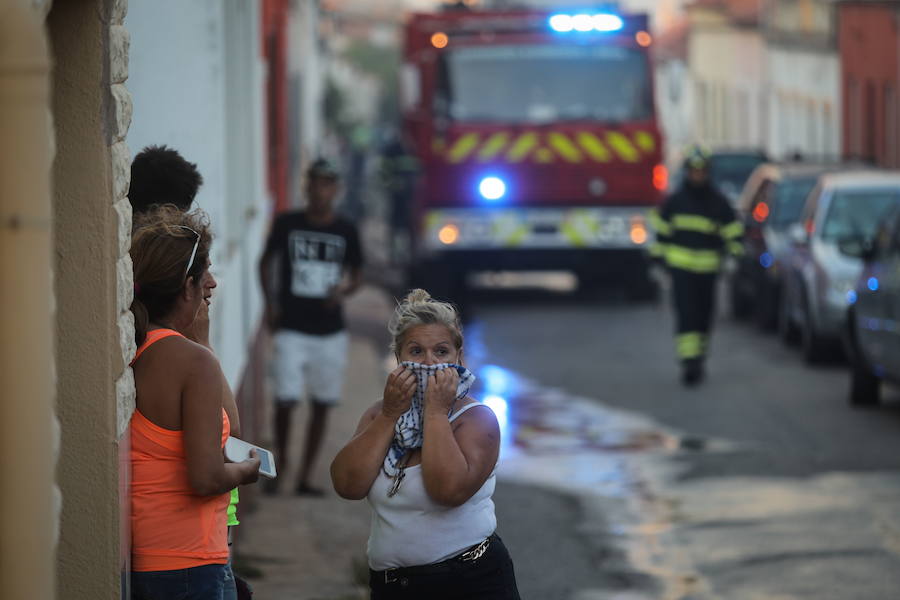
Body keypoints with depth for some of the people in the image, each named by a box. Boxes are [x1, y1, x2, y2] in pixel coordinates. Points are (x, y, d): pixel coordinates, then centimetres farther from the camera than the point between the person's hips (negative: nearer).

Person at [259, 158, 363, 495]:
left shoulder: (346, 232, 2)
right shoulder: (287, 224, -1)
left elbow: (355, 275, 13)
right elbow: (267, 261, 13)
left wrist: (344, 290, -10)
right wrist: (270, 303, 2)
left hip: (330, 331, 2)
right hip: (291, 329, -2)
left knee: (322, 405, 6)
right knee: (285, 400, -10)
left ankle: (305, 478, 15)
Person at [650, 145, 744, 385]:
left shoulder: (718, 202, 2)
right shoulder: (675, 200, 2)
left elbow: (733, 232, 7)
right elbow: (661, 230, 11)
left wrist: (734, 256, -2)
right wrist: (658, 258, 10)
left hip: (708, 269, 2)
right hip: (680, 268, -2)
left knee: (704, 318, 9)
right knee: (686, 315, -12)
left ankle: (698, 360, 25)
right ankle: (688, 362, -16)